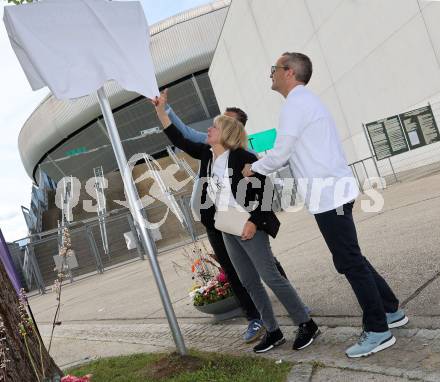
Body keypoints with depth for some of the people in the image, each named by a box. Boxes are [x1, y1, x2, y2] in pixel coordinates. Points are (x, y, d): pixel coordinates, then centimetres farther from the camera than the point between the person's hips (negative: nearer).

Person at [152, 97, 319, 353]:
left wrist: (254, 221, -20)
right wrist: (160, 110, 5)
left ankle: (307, 325, 7)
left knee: (271, 277, -6)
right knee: (250, 282, 10)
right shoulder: (206, 154, 6)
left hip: (248, 227, -8)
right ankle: (273, 332, 19)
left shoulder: (243, 158, -15)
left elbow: (264, 189, -15)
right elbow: (179, 140, 9)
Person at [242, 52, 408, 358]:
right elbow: (293, 152, 24)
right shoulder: (306, 101, 19)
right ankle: (390, 310, 28)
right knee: (351, 258, 17)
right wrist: (261, 165, 22)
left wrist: (253, 168, 6)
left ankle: (378, 331, 7)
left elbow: (280, 154, -12)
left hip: (327, 193, -10)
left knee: (349, 261, -3)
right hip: (333, 188, 10)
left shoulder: (295, 105, -12)